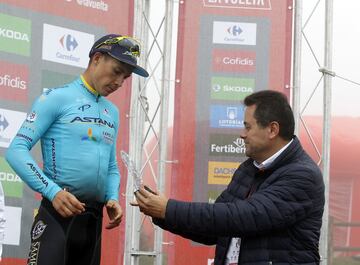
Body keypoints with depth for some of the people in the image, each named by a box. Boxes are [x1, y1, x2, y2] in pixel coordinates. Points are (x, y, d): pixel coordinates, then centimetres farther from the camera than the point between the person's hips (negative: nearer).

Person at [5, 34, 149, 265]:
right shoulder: (57, 98, -4)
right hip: (58, 212, -7)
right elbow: (17, 150, -10)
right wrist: (53, 191, -21)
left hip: (94, 218, 7)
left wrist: (113, 198, 3)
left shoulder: (113, 112, 17)